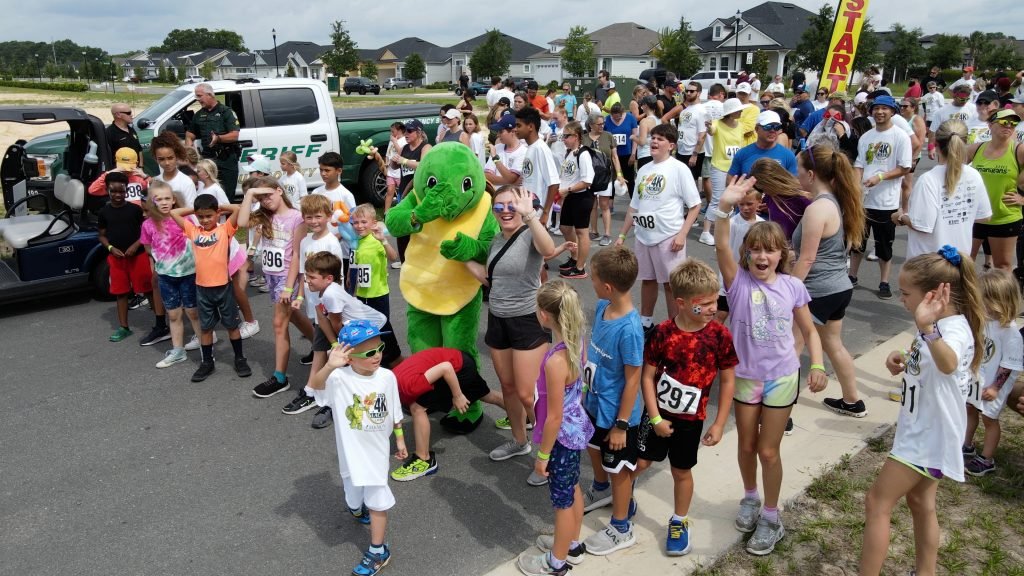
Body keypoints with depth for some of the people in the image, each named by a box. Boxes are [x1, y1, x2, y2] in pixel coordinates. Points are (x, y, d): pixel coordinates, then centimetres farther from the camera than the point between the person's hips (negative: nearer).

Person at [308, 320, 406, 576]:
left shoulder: (387, 377, -11)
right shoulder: (339, 378, -22)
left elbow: (395, 413, 3)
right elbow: (316, 385, -44)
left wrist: (400, 439, 10)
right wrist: (329, 366, -62)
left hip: (377, 449, 1)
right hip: (352, 452, -1)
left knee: (377, 500, 7)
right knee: (355, 494, 22)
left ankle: (378, 552, 23)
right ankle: (357, 507, 59)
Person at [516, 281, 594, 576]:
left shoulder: (555, 361, -34)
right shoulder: (577, 341, -9)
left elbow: (554, 418, -25)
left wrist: (542, 455, -12)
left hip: (563, 436, -8)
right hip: (576, 428, 8)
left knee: (562, 501, 13)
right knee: (572, 489, 27)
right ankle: (571, 544, 49)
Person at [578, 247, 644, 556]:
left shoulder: (629, 329, -32)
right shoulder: (602, 307, -9)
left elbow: (632, 380, -24)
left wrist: (621, 424, -17)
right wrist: (588, 388, 15)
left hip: (616, 413, -8)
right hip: (595, 402, 8)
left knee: (619, 468, 13)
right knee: (594, 448, 30)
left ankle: (621, 529, 35)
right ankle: (601, 490, 59)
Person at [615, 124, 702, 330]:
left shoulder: (679, 169, -7)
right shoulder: (644, 170, 10)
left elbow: (695, 205, -8)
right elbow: (634, 206, 16)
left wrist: (682, 234, -16)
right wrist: (622, 235, 14)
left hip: (668, 238, -6)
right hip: (643, 236, 6)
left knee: (671, 284, 2)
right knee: (647, 279, 17)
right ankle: (645, 321, 31)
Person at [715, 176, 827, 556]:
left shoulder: (792, 287, -7)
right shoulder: (739, 282, -11)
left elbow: (809, 331, 2)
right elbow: (721, 247, -29)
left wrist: (817, 366, -12)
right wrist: (725, 207, -43)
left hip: (782, 378, 0)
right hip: (745, 376, 1)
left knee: (768, 450, 7)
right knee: (747, 445, 16)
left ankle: (771, 519, 26)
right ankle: (750, 498, 43)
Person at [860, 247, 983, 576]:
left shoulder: (955, 330, -27)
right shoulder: (941, 325, 5)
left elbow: (948, 364, -53)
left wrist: (927, 328, -71)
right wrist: (904, 358, 1)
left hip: (929, 437, -10)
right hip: (924, 431, 10)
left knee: (877, 503, -5)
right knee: (920, 503, 21)